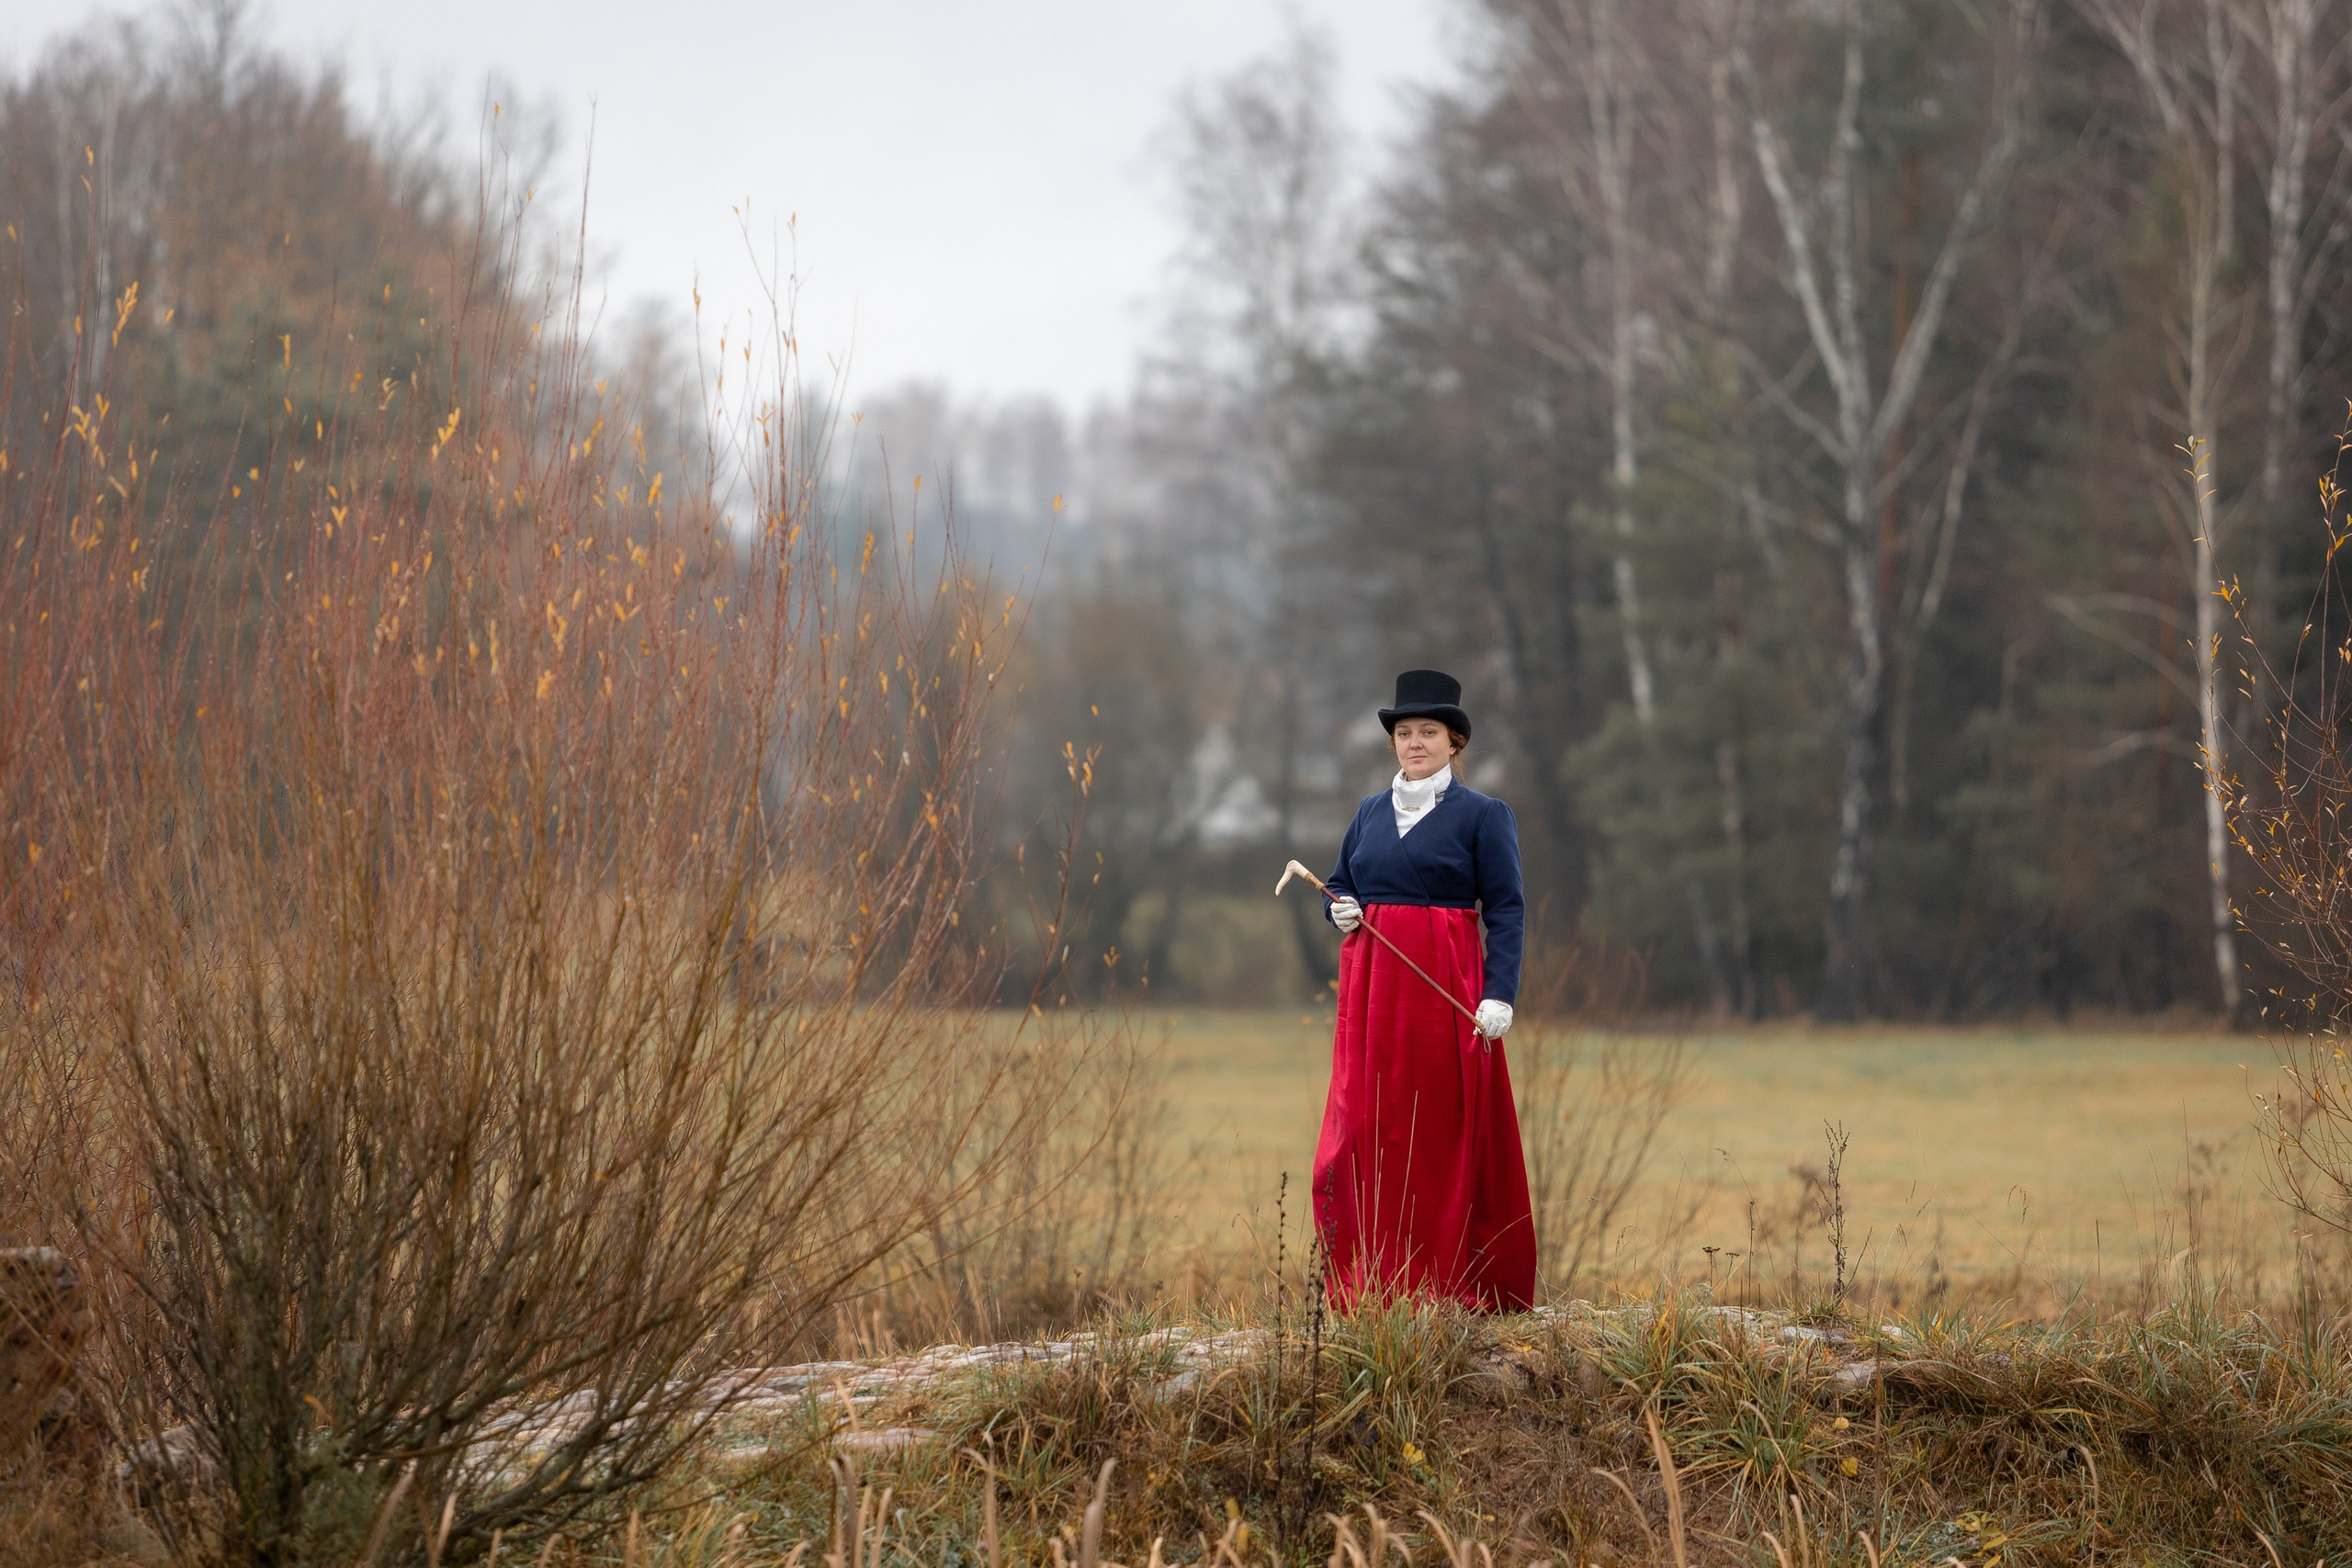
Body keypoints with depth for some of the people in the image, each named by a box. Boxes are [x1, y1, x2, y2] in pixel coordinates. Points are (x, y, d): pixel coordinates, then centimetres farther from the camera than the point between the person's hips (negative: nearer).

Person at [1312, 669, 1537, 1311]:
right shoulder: (1371, 812, 16)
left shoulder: (1482, 815, 1)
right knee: (1365, 1128, -1)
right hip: (1372, 985, 4)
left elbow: (1507, 910, -4)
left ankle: (1447, 1281, 1)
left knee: (1445, 1131, -3)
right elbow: (1339, 883, 26)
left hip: (1444, 987, -4)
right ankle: (1376, 1281, 3)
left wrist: (1500, 995, -14)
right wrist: (1340, 909, 1)